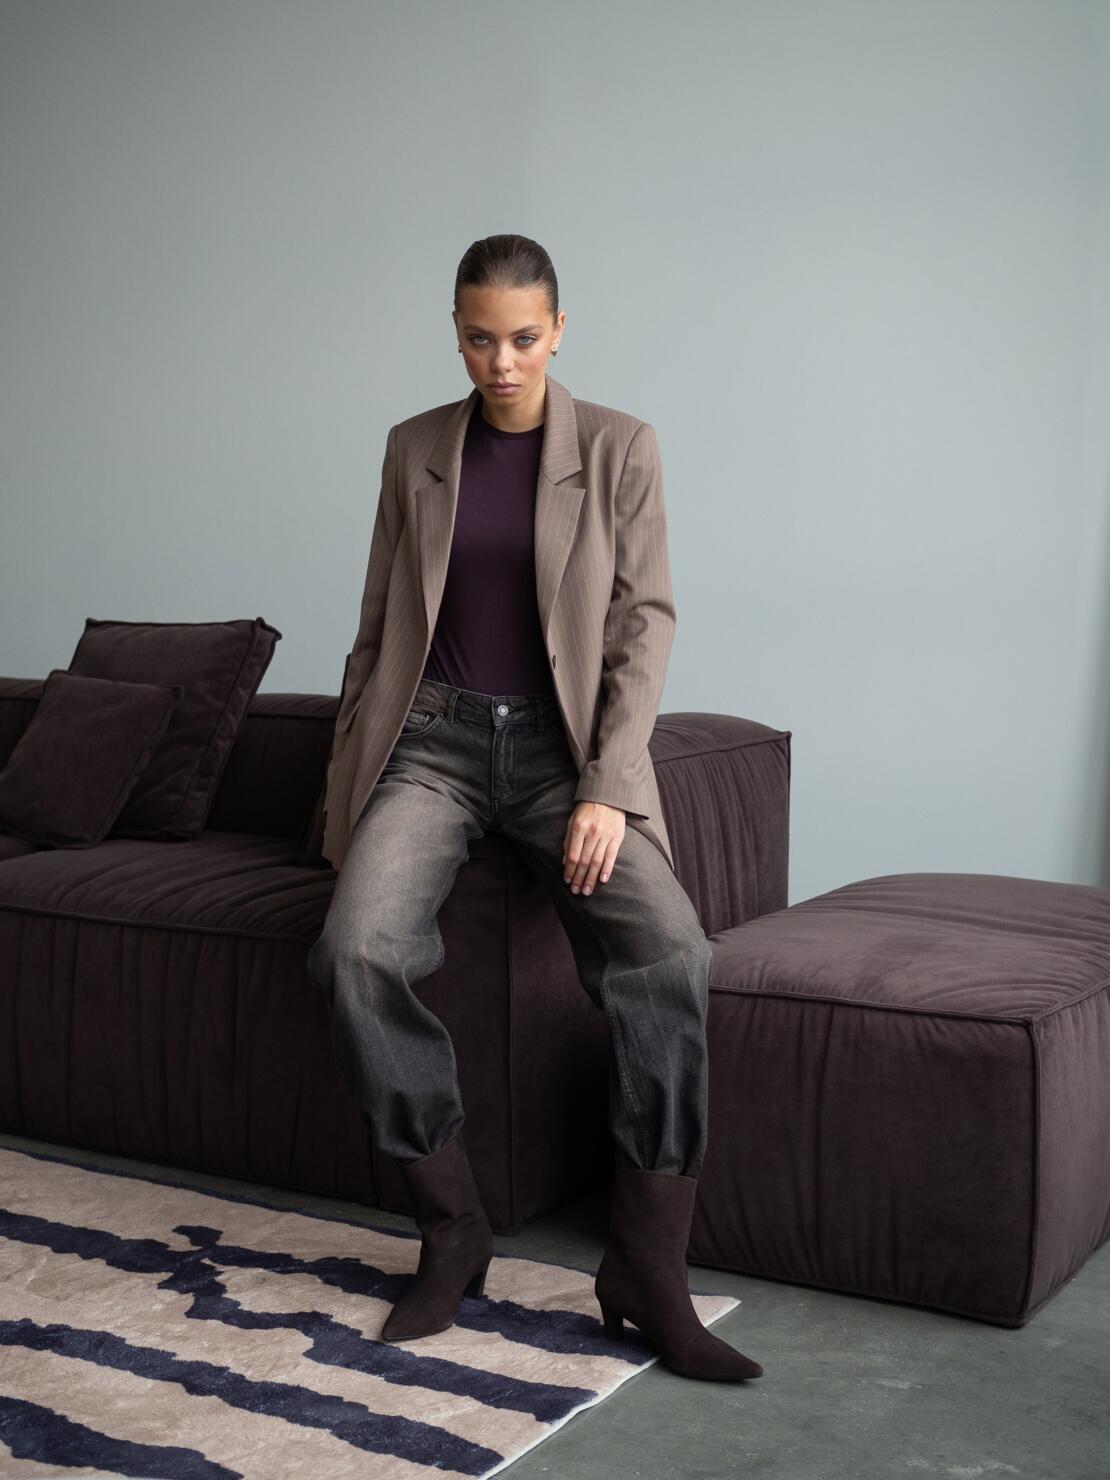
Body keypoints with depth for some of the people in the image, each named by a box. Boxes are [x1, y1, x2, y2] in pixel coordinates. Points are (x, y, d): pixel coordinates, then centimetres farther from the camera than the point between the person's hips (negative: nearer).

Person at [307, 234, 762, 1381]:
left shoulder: (618, 448, 3)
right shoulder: (415, 448, 10)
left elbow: (645, 623, -2)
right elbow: (378, 627, 15)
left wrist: (608, 787, -14)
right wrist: (345, 784, 11)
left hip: (564, 746, -1)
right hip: (434, 739, 2)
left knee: (670, 951, -29)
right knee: (359, 949, -27)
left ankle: (647, 1274, -17)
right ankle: (451, 1233, -9)